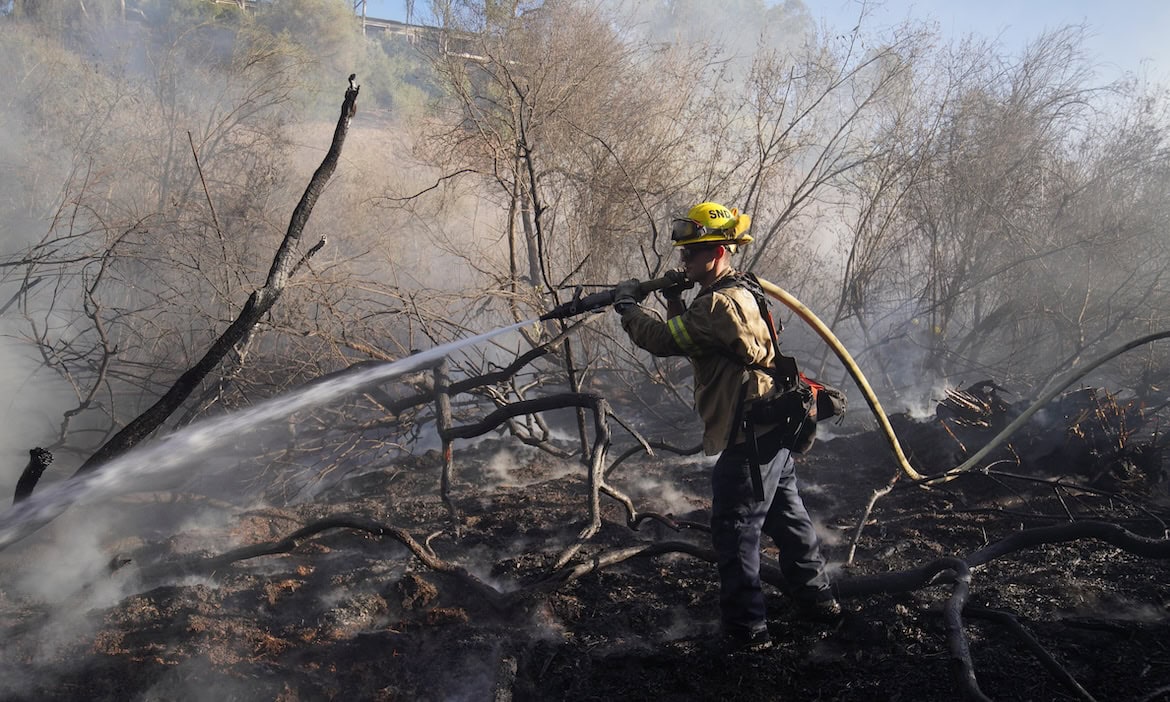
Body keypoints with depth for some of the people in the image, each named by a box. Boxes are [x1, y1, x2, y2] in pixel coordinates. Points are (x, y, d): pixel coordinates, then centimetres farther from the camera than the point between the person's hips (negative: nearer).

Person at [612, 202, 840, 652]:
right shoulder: (741, 293, 14)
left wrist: (626, 307, -6)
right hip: (774, 431, 10)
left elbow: (664, 341, -20)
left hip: (748, 440, -10)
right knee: (787, 519, 21)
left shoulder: (720, 303, -20)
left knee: (735, 533, -2)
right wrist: (675, 302, 6)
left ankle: (746, 629, 5)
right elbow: (688, 341, 20)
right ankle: (817, 600, 33)